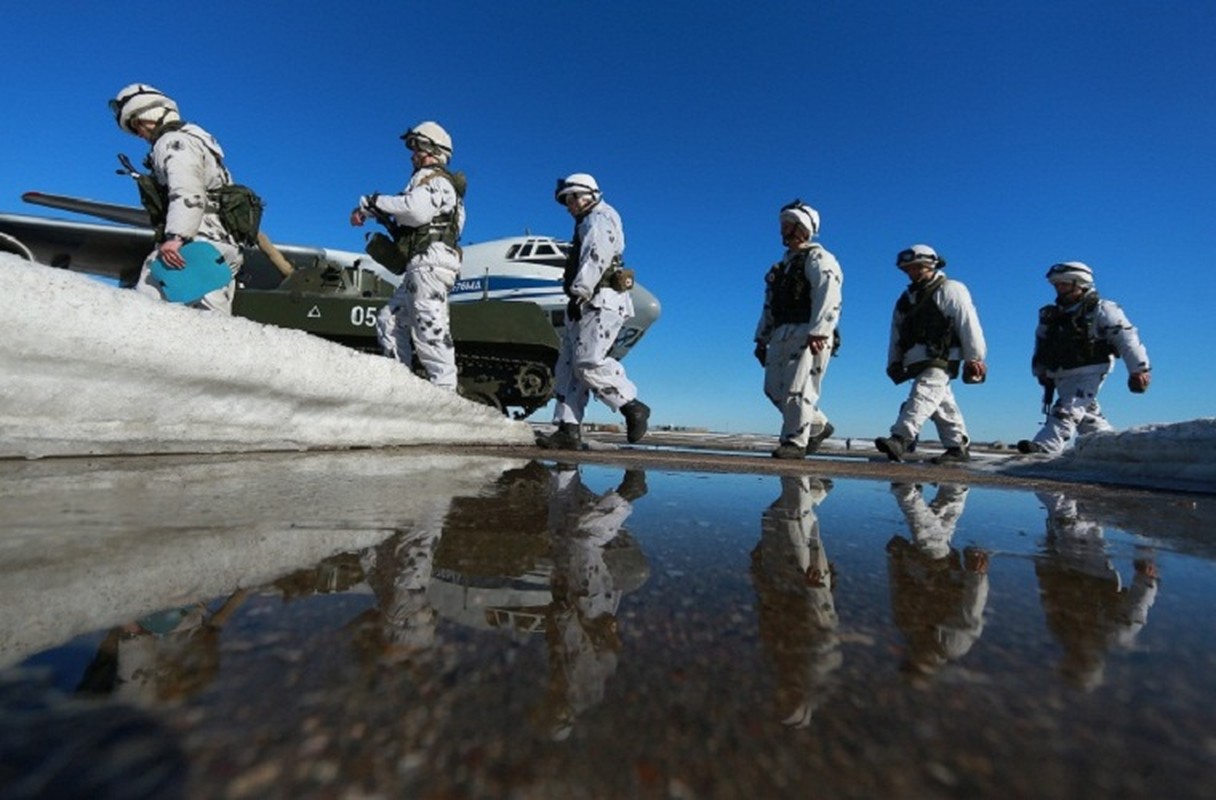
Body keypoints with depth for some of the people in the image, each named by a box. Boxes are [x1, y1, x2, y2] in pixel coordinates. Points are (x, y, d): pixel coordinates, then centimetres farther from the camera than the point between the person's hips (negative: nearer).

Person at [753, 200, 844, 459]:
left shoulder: (818, 258, -1)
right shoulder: (783, 264, 25)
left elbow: (829, 297, -15)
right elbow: (769, 305, 23)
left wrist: (818, 333, -26)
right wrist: (762, 339, 18)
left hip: (807, 334, -8)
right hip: (782, 335, 8)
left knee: (797, 388, -11)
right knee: (775, 388, 6)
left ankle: (795, 442, -3)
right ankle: (818, 427, 22)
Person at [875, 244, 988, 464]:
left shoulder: (949, 290, 1)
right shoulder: (906, 298, 21)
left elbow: (969, 325, -4)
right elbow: (897, 333, 18)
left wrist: (975, 359, -7)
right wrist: (894, 361, 11)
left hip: (940, 359, -7)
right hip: (917, 362, 7)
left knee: (922, 396, -22)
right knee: (942, 404, 12)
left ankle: (900, 439, -36)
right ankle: (958, 446, 21)